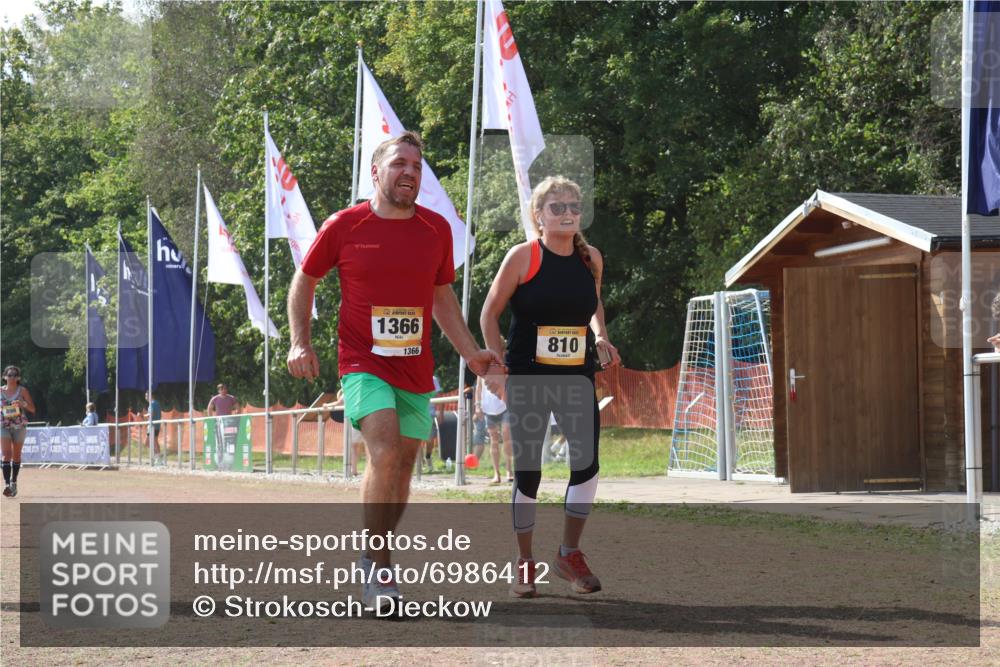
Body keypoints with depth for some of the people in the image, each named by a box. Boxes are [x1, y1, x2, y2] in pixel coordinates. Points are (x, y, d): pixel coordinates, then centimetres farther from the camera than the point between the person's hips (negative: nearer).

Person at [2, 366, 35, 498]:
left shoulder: (22, 390, 1)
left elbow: (32, 409, 0)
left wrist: (23, 403, -18)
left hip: (19, 426, 0)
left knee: (16, 455, 9)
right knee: (6, 454, -13)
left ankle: (14, 482, 24)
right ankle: (7, 484, -21)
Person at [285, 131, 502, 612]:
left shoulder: (437, 229, 7)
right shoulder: (344, 226, -3)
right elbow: (304, 281, 9)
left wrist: (471, 354, 13)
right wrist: (300, 342, -2)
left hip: (415, 369, 5)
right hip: (363, 361, -4)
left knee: (403, 465, 9)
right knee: (385, 452, -23)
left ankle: (376, 561, 27)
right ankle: (378, 568, -12)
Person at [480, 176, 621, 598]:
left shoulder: (591, 259, 4)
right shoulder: (523, 257, -7)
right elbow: (490, 314, -2)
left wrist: (600, 337, 4)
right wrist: (500, 368, -8)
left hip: (577, 376, 3)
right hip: (529, 377, -3)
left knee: (587, 463, -11)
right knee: (527, 472, 1)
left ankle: (570, 554, 7)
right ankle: (525, 564, 16)